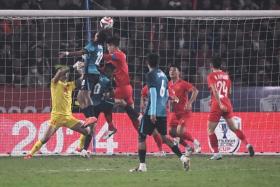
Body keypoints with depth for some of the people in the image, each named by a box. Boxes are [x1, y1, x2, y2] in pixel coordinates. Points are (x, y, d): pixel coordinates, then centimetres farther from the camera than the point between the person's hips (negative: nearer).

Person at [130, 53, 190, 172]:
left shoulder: (150, 75, -8)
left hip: (152, 112, -7)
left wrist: (152, 113, -19)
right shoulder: (163, 75, 15)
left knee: (141, 136, 1)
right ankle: (183, 158, 6)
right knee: (164, 137, 17)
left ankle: (142, 166, -4)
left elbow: (153, 93, -16)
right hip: (163, 112, 7)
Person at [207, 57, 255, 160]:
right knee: (233, 127, 14)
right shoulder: (226, 75, 13)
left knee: (210, 130, 3)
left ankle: (216, 153, -6)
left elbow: (215, 90, -18)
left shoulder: (211, 76, -3)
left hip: (217, 105, -5)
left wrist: (219, 104, -24)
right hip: (227, 104, 5)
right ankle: (247, 144, -4)